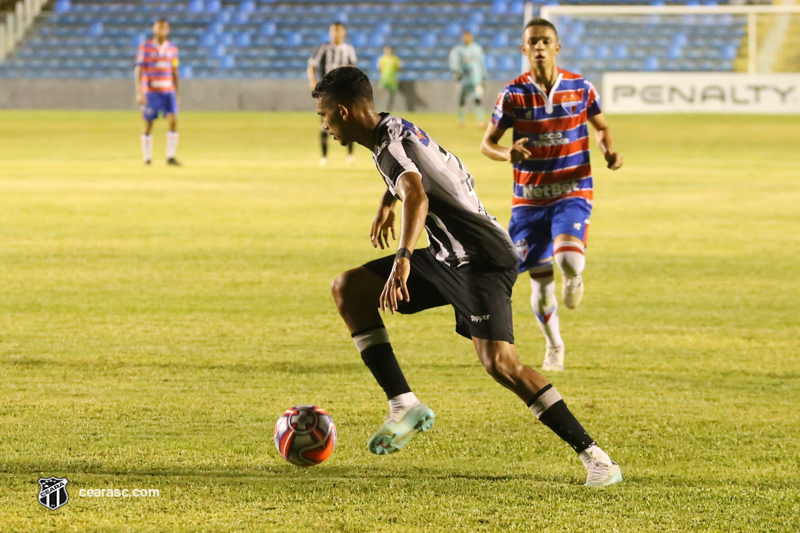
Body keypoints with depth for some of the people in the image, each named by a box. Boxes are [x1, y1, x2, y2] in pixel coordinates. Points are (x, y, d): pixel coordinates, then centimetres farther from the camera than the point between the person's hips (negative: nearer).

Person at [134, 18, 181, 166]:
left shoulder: (172, 48, 9)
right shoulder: (145, 47, -2)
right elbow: (138, 70, -4)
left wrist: (177, 93, 13)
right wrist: (139, 93, -13)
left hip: (168, 91, 3)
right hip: (150, 91, -3)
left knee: (173, 120, -11)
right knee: (148, 124, 0)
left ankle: (171, 157, -7)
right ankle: (147, 158, 12)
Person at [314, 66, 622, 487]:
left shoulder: (390, 141, -18)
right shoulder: (391, 130, 12)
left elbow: (418, 196, -38)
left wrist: (403, 258, -53)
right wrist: (387, 203, 52)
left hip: (482, 260, -10)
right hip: (447, 258, 10)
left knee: (498, 362, -24)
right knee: (348, 288, 4)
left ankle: (593, 456, -18)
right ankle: (404, 406, -1)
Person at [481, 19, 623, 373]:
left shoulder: (580, 88, -3)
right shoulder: (513, 94, -5)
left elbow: (601, 126, 14)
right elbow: (487, 143, -1)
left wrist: (609, 151, -8)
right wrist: (508, 154, -23)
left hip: (572, 192, -1)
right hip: (529, 198, 1)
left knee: (568, 259, -26)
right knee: (540, 280, 3)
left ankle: (574, 279, 13)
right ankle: (554, 347, 26)